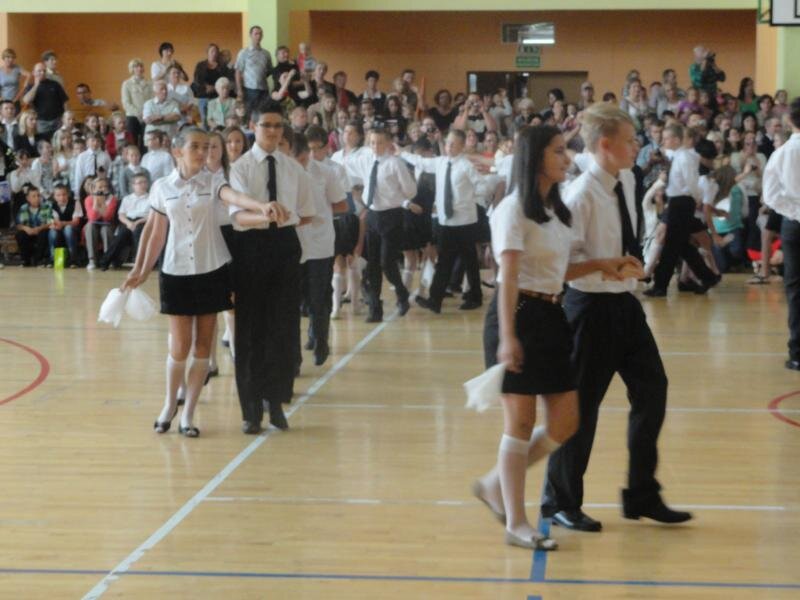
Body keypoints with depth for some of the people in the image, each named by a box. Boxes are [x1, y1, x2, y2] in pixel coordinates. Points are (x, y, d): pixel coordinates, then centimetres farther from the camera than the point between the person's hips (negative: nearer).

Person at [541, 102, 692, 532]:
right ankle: (559, 502, 18)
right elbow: (564, 259, -21)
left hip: (624, 303, 8)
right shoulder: (582, 195, -20)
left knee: (651, 389, 8)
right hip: (592, 305, -8)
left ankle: (642, 496, 21)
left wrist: (631, 267, 12)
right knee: (581, 404, 2)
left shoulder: (626, 182, 5)